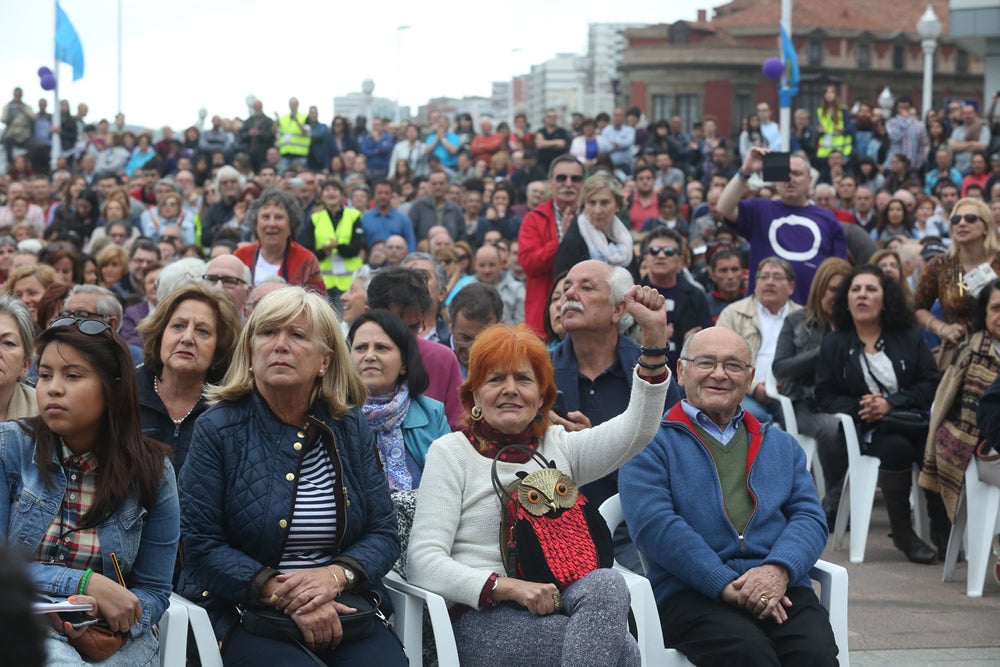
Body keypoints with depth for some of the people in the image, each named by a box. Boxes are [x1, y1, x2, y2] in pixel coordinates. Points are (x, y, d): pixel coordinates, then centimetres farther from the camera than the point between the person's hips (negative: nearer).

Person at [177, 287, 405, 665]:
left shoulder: (351, 428, 10)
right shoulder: (218, 430, -1)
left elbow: (383, 535, 8)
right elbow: (202, 545, -6)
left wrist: (335, 576, -13)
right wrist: (281, 595, -18)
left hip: (344, 610, 3)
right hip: (243, 613, -3)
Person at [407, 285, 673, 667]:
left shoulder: (559, 446, 20)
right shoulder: (451, 452, 8)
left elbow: (636, 430, 2)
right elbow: (424, 562, -3)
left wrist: (654, 339, -11)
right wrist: (509, 587, -18)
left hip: (556, 611, 4)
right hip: (482, 618, -4)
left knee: (606, 585, -32)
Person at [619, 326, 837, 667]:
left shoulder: (782, 446, 27)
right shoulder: (652, 444, 11)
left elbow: (809, 517, 13)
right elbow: (654, 524, -5)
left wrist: (779, 569, -11)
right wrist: (727, 585, -15)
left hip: (780, 589, 3)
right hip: (691, 593, -3)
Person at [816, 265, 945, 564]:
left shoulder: (909, 337, 13)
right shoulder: (834, 344, 11)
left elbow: (931, 383, 3)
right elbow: (825, 395, 7)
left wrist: (891, 402, -12)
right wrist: (859, 408, -13)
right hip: (867, 429, -1)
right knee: (896, 448, -35)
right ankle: (902, 532, -21)